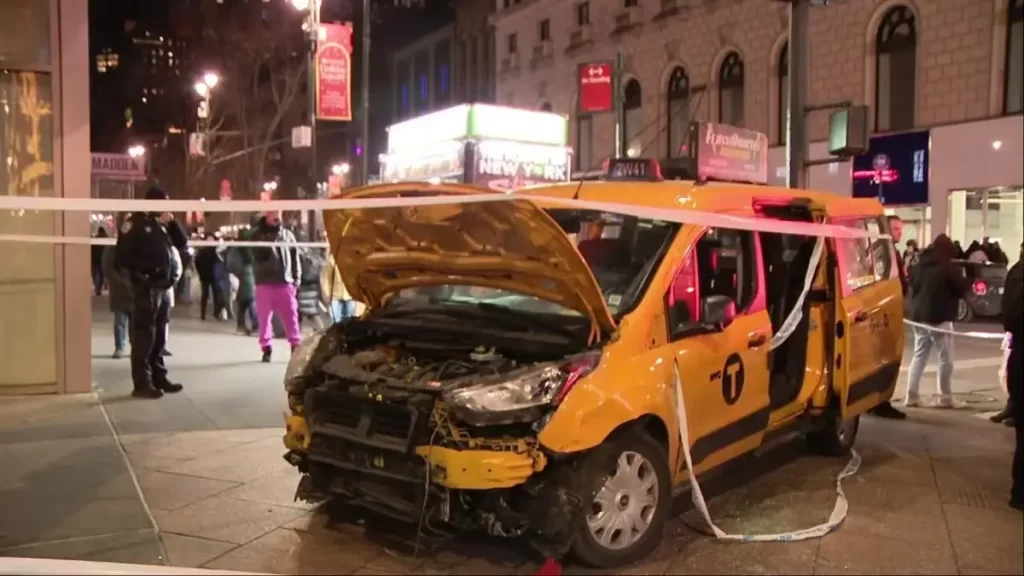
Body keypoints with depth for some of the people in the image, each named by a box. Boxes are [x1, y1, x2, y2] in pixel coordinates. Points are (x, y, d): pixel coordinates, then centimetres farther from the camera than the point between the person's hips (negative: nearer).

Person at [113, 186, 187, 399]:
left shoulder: (161, 225, 17)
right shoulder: (136, 223, -6)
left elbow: (181, 244, 13)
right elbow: (121, 257, -12)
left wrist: (171, 222, 2)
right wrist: (139, 274, -14)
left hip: (163, 287, 8)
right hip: (146, 288, -8)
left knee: (159, 336, 13)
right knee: (144, 335, -7)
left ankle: (159, 377, 21)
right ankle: (142, 383, -5)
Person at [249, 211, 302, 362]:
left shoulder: (287, 234, 9)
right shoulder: (258, 235, 4)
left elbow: (295, 258, 9)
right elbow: (258, 255, -10)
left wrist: (296, 279, 3)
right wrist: (269, 242, -20)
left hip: (285, 283, 1)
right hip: (265, 283, -1)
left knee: (291, 316, -2)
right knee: (264, 317, 4)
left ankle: (296, 347, 4)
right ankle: (266, 348, 13)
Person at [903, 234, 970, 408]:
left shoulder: (920, 265, 7)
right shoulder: (947, 267, -13)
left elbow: (912, 287, 17)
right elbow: (962, 288, -5)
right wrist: (964, 281, 14)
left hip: (918, 316, 6)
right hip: (939, 318, -6)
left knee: (919, 355, 12)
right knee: (945, 358, 4)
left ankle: (912, 396, 7)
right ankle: (945, 398, 7)